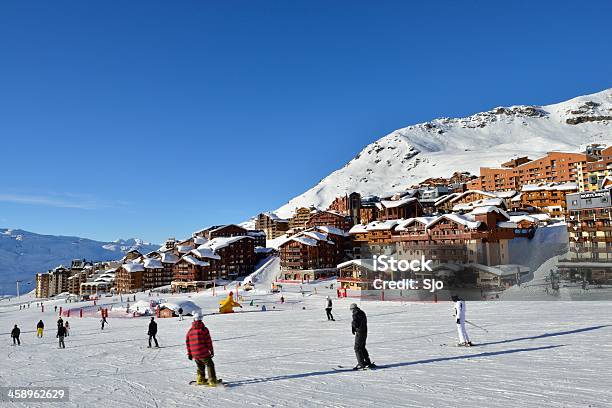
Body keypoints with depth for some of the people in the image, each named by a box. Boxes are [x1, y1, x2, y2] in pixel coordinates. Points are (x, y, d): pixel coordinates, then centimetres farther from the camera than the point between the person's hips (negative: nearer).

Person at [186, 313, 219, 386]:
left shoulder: (190, 331, 8)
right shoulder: (204, 329, -7)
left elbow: (187, 342, 11)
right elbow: (208, 341, -6)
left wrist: (189, 354, 19)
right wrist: (211, 351, 2)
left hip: (194, 354, 5)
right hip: (203, 353, -5)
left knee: (200, 366, 25)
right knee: (210, 365, 5)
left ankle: (200, 380, 32)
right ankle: (212, 381, -3)